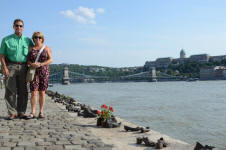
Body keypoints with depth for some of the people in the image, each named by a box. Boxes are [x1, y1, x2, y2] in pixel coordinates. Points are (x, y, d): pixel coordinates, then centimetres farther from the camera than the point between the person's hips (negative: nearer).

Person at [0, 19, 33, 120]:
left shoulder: (27, 40, 13)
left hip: (23, 67, 2)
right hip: (10, 66, -2)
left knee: (23, 91, 1)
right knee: (10, 90, -6)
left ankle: (21, 112, 8)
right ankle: (12, 113, -1)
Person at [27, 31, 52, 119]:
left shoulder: (47, 48, 6)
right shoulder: (30, 48, 10)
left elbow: (50, 60, -3)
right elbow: (28, 60, 6)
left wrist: (40, 64, -16)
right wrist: (32, 64, -16)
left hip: (44, 72, 0)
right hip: (34, 72, 0)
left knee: (42, 92, 2)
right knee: (33, 92, -7)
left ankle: (41, 112, 8)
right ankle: (32, 113, -5)